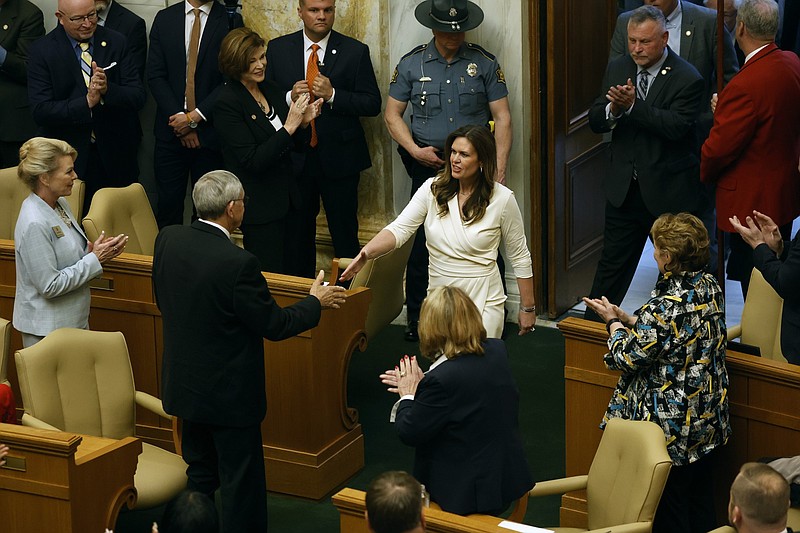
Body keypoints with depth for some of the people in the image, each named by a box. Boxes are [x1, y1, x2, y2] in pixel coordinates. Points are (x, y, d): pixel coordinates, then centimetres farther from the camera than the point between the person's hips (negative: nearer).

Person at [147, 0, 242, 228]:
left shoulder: (230, 20, -1)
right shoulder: (164, 19, 6)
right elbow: (155, 76, 2)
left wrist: (194, 118, -11)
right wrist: (179, 117, -8)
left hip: (210, 131, -2)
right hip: (170, 131, 2)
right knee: (168, 202, 2)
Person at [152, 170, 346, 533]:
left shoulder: (167, 239, -7)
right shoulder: (237, 263, -27)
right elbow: (275, 326, -17)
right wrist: (316, 302, -1)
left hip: (184, 383, 7)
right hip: (229, 393, -7)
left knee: (200, 474, 21)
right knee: (241, 481, 7)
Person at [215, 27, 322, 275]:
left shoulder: (270, 89, 6)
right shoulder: (227, 102, -15)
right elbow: (253, 161, -21)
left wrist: (302, 121, -5)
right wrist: (289, 127, -24)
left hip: (286, 197, 7)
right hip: (259, 206, -7)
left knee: (295, 273, 12)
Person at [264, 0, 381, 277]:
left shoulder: (355, 51, -2)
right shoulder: (278, 49, 3)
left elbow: (372, 104, -5)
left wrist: (333, 95, -18)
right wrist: (289, 97, -15)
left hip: (338, 158, -2)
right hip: (293, 157, 2)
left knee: (345, 233, 3)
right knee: (298, 232, 13)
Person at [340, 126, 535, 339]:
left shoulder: (502, 198, -8)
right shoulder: (432, 189, -3)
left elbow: (520, 257, -1)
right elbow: (399, 229, -12)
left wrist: (528, 308, 2)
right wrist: (366, 253, -31)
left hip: (483, 300, -3)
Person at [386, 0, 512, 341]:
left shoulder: (485, 64, 3)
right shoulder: (411, 64, 4)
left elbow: (502, 118, 2)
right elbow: (392, 114, 8)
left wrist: (499, 168, -6)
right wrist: (415, 150, -7)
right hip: (428, 167, 0)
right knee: (423, 244, 3)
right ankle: (417, 319, 16)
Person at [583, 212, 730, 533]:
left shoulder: (666, 307, -28)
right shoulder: (709, 287, -2)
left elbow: (627, 357, -17)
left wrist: (613, 322, 1)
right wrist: (627, 318, 10)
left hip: (671, 430, -8)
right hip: (708, 422, 8)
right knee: (700, 501, 20)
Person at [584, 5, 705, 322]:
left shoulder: (687, 79, -14)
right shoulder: (617, 68, 4)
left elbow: (676, 126, -27)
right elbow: (595, 122, 2)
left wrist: (632, 105, -32)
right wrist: (613, 108, -20)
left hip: (668, 192, -4)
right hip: (624, 189, 4)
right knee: (611, 265, 12)